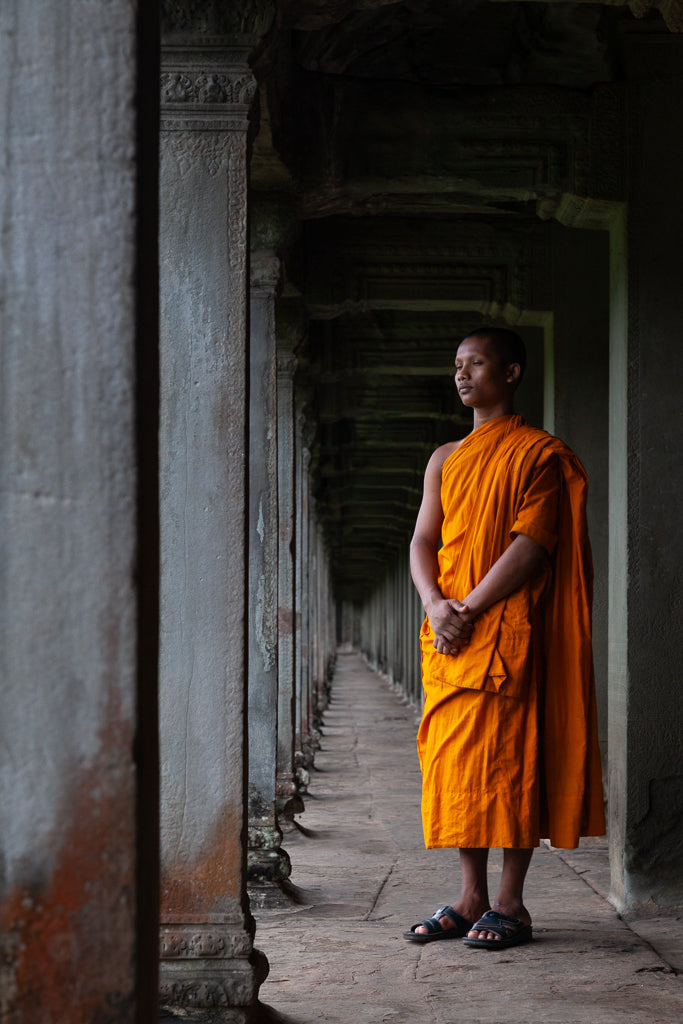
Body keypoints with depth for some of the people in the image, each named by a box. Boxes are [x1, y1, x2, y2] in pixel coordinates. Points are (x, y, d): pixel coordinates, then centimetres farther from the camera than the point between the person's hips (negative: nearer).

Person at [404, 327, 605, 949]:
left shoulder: (540, 453, -2)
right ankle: (471, 899, 12)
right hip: (447, 636, 6)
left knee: (509, 760, -6)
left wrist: (469, 610, -16)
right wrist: (435, 604, -8)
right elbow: (423, 540, 11)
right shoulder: (446, 459, 18)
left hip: (507, 633, -6)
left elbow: (532, 543, -11)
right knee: (454, 763, 5)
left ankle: (510, 905, -1)